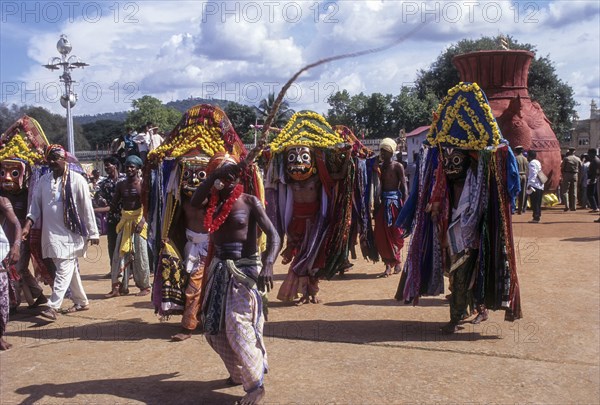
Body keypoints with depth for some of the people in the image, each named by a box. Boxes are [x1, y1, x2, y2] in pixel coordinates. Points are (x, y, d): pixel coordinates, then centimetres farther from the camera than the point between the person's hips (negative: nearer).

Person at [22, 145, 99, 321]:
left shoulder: (76, 179, -8)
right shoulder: (44, 180, 7)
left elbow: (87, 208, -8)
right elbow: (36, 204, 7)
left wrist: (93, 233, -7)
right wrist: (27, 226, -7)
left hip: (71, 233, -5)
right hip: (51, 233, 5)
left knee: (64, 270, -8)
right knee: (70, 269, 14)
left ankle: (53, 306, -9)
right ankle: (81, 301, 26)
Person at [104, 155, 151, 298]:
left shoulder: (142, 183, -4)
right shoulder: (121, 185, 8)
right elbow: (114, 206, 9)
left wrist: (142, 220, -22)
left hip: (139, 219, -4)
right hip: (125, 221, 4)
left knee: (140, 253, 0)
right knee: (120, 253, 1)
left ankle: (145, 286, 12)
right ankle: (118, 287, 5)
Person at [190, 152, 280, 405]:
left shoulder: (250, 202, -7)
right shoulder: (214, 201, 5)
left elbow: (273, 235, -14)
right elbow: (194, 202, -19)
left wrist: (268, 265, -30)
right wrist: (215, 175, -25)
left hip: (245, 268, -6)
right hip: (219, 268, 6)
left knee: (237, 326, -13)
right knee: (214, 327, 11)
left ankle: (256, 384, 1)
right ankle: (240, 372, 32)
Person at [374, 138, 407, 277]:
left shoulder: (398, 166, -3)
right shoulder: (380, 167, 11)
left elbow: (403, 186, -6)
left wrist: (404, 205, -14)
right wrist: (377, 202, 1)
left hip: (395, 201, -4)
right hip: (383, 202, 5)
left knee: (396, 234, 2)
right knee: (381, 234, -1)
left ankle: (397, 261, 19)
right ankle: (388, 265, 5)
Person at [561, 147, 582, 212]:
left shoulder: (566, 158, -6)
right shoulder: (578, 159, 4)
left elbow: (562, 168, -4)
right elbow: (580, 168, 5)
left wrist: (563, 175, 8)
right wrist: (577, 174, 16)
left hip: (567, 175, -3)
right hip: (575, 175, 3)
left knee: (565, 191, 1)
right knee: (574, 192, 8)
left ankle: (567, 206, -11)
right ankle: (574, 207, 9)